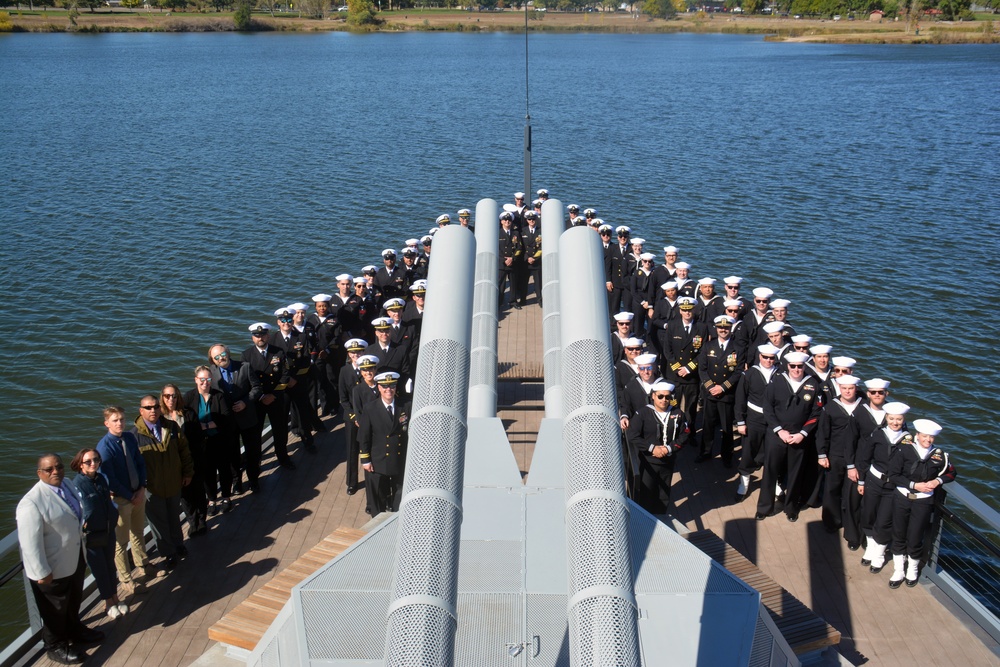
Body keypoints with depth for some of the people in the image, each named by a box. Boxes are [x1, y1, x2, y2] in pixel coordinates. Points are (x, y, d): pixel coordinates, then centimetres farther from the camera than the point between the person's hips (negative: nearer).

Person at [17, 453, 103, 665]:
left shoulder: (67, 485, -2)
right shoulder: (32, 502, -29)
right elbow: (30, 542, -27)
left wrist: (83, 550, 19)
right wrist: (42, 572, -23)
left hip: (75, 559, 8)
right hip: (53, 568, -8)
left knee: (74, 601, 29)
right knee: (55, 609, 15)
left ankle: (75, 630, 53)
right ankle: (56, 647, 37)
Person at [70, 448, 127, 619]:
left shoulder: (101, 479, -1)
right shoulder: (78, 484, -20)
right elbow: (87, 511, -20)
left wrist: (112, 519, 0)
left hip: (108, 530, 5)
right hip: (91, 534, -5)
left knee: (110, 565, 17)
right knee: (99, 568, 10)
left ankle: (115, 598, 33)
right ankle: (108, 603, 27)